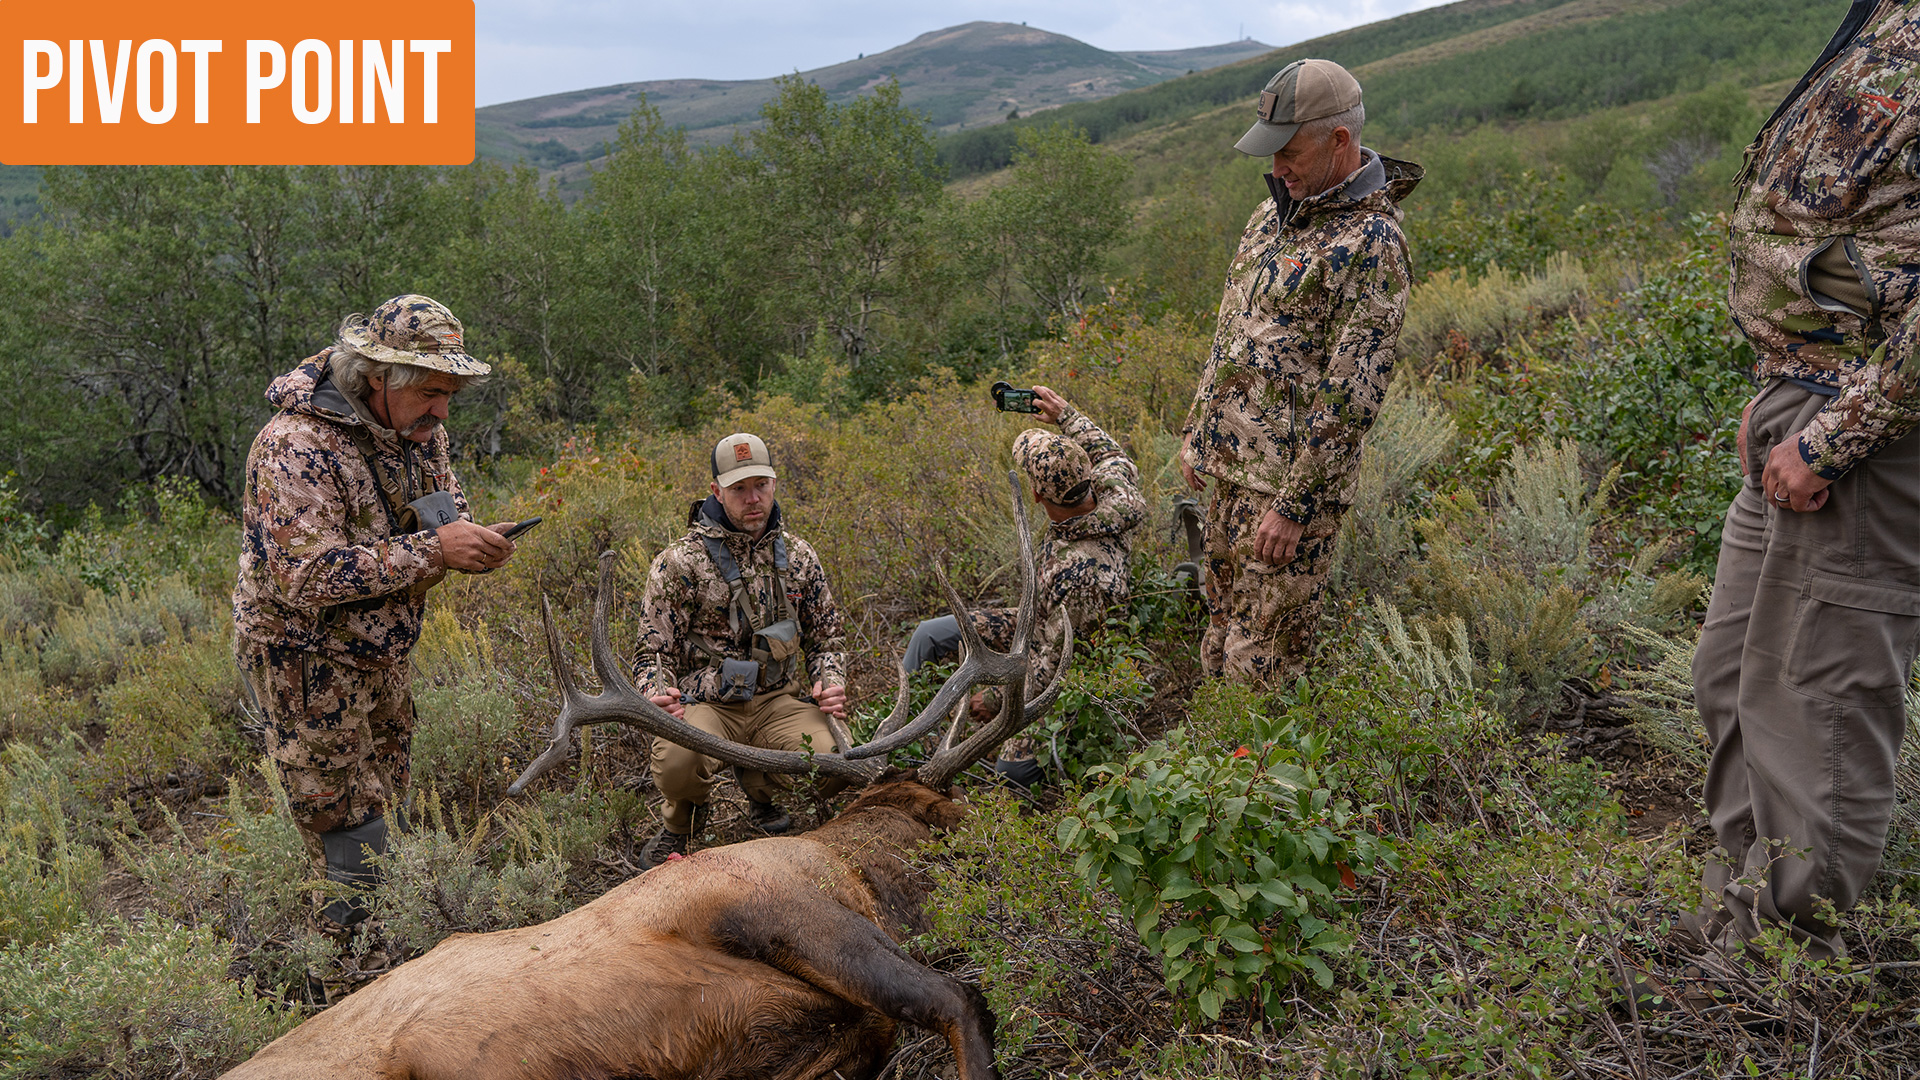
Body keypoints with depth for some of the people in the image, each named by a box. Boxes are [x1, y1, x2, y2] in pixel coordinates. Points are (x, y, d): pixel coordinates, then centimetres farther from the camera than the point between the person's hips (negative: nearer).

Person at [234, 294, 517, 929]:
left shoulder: (419, 430, -4)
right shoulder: (296, 448, -29)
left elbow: (448, 508, 11)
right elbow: (306, 578, -35)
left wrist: (470, 540, -15)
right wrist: (431, 550, -36)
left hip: (379, 649, 8)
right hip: (306, 658, -8)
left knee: (384, 788, 21)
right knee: (346, 820, 2)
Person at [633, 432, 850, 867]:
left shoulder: (798, 556, 7)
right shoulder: (680, 561, -5)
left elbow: (825, 637, 18)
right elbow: (654, 650, -2)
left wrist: (830, 682, -3)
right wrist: (657, 693, -24)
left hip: (777, 699, 3)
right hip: (705, 701, -3)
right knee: (678, 761, -36)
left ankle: (759, 789, 12)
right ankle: (683, 818, 6)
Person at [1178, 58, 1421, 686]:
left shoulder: (1369, 244, -17)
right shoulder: (1274, 214, 11)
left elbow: (1352, 395, -20)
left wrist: (1296, 505, -20)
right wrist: (1197, 430, 18)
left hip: (1292, 479, -9)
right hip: (1229, 467, 9)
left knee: (1261, 667, -1)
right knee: (1221, 637, 18)